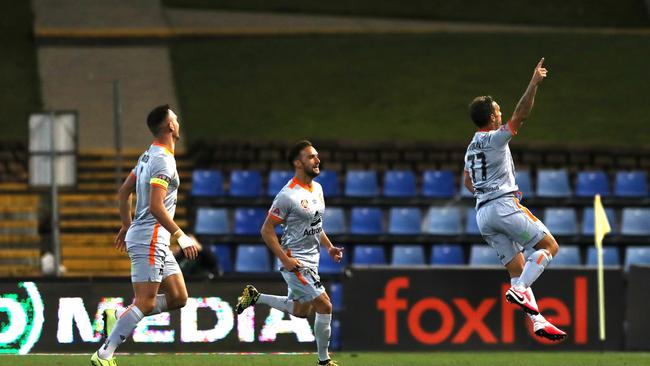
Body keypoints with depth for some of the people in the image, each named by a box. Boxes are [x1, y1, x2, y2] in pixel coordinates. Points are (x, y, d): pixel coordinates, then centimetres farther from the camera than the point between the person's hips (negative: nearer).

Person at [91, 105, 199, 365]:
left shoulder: (148, 156, 14)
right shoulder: (163, 161, -16)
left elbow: (124, 193, 23)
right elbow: (156, 207, -24)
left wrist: (127, 226, 31)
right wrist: (181, 236, -21)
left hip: (157, 243, 10)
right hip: (149, 240, -10)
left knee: (178, 298, 8)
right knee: (146, 303, -11)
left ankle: (119, 317, 10)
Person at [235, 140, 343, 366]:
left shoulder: (317, 189, 8)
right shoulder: (288, 195, -19)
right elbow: (267, 230, -15)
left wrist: (329, 247, 10)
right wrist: (285, 259, -21)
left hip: (311, 260, 9)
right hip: (296, 262, -9)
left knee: (300, 311, 17)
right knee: (324, 306, -11)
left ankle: (255, 297, 30)